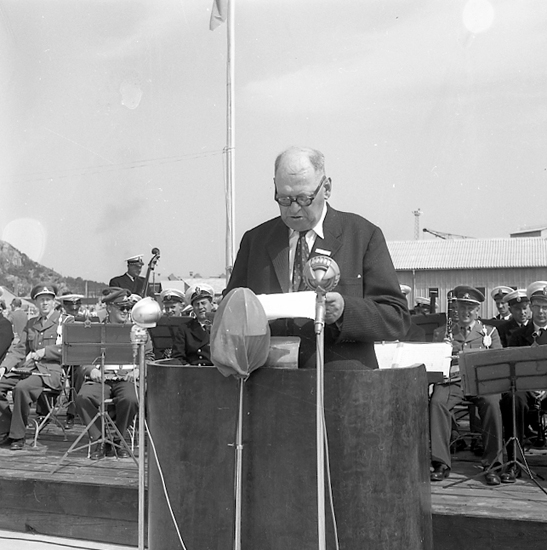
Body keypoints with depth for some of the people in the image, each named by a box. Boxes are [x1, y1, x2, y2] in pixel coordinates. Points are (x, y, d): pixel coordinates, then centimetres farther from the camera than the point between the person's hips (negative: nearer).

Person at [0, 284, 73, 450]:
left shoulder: (66, 321, 5)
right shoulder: (31, 323, 23)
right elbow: (19, 349, 17)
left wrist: (44, 352, -12)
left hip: (51, 370, -6)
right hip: (27, 368, 7)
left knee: (22, 388, -33)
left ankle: (17, 436, -20)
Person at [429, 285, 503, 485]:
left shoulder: (489, 331, 17)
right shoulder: (445, 332, 20)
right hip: (452, 380, 1)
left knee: (491, 403, -34)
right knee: (437, 401, -32)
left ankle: (492, 465, -24)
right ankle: (441, 464, -26)